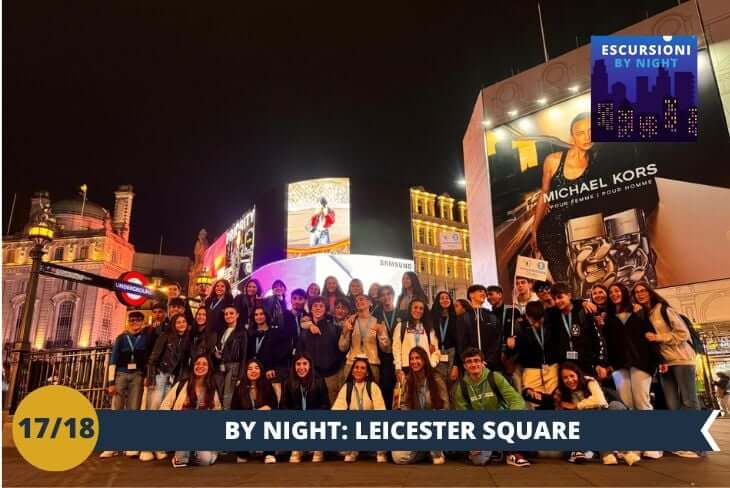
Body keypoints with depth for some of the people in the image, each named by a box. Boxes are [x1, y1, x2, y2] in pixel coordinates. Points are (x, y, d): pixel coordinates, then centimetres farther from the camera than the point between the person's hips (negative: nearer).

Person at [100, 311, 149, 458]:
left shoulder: (146, 338, 8)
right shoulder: (121, 338, 9)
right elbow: (113, 360, 4)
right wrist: (111, 382, -3)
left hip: (137, 375, -1)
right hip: (121, 374, 1)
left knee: (133, 409, -2)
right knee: (116, 409, -3)